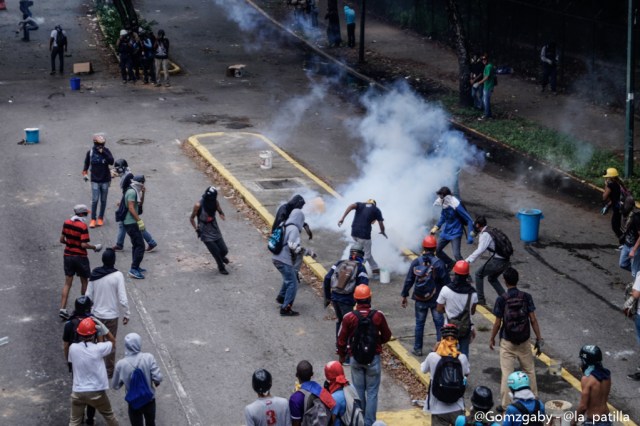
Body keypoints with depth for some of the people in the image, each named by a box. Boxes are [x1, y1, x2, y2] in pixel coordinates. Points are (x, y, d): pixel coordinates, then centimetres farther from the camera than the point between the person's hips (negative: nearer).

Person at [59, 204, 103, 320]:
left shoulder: (66, 223, 0)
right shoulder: (83, 226, -18)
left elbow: (61, 240, 6)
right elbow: (84, 245, -21)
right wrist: (95, 247, -7)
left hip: (68, 256, 5)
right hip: (80, 257, -5)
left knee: (67, 283, 6)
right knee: (84, 282, 15)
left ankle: (62, 308, -4)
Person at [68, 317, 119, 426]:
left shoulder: (73, 348, -11)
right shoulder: (98, 348, -18)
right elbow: (113, 342, 1)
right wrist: (103, 328, -9)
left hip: (78, 392, 2)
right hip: (96, 392, -2)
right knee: (109, 415, 23)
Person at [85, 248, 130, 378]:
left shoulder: (94, 274, -5)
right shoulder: (117, 276, -19)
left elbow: (88, 296, 1)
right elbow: (123, 299, -19)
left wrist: (89, 311, 14)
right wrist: (127, 314, -6)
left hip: (96, 314, 4)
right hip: (111, 315, -3)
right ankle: (109, 371, 22)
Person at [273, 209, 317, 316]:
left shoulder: (285, 227, 11)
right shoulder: (294, 229, -15)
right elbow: (294, 247, -21)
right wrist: (308, 252, -13)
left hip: (277, 258, 9)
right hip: (284, 260, -9)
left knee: (288, 279, 30)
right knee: (292, 284, -4)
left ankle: (281, 297, 44)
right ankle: (286, 308, -5)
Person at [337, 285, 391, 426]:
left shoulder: (349, 317, -14)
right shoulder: (378, 315, -14)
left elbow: (341, 340, -5)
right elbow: (386, 336, -1)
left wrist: (342, 356, 13)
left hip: (355, 359, 1)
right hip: (373, 358, -1)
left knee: (358, 390, 16)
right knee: (372, 391, 9)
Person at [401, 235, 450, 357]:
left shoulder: (416, 262, -6)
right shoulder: (439, 263, -13)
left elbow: (409, 280, 0)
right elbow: (446, 282, -9)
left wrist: (404, 296, 11)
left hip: (420, 300, 2)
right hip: (436, 300, -2)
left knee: (419, 324, 14)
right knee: (439, 324, 8)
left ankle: (417, 349, 21)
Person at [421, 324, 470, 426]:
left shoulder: (432, 357, -15)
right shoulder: (462, 358, -12)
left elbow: (423, 369, 5)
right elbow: (467, 373, 7)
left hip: (438, 407, -1)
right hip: (457, 407, 1)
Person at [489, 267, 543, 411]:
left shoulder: (501, 299, -12)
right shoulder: (526, 297, -7)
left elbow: (497, 323, -7)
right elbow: (533, 320, -7)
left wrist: (492, 339, 8)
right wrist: (539, 340, 0)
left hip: (507, 342, -2)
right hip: (524, 342, 2)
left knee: (507, 373, 3)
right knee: (530, 370, 17)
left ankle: (506, 405, 6)